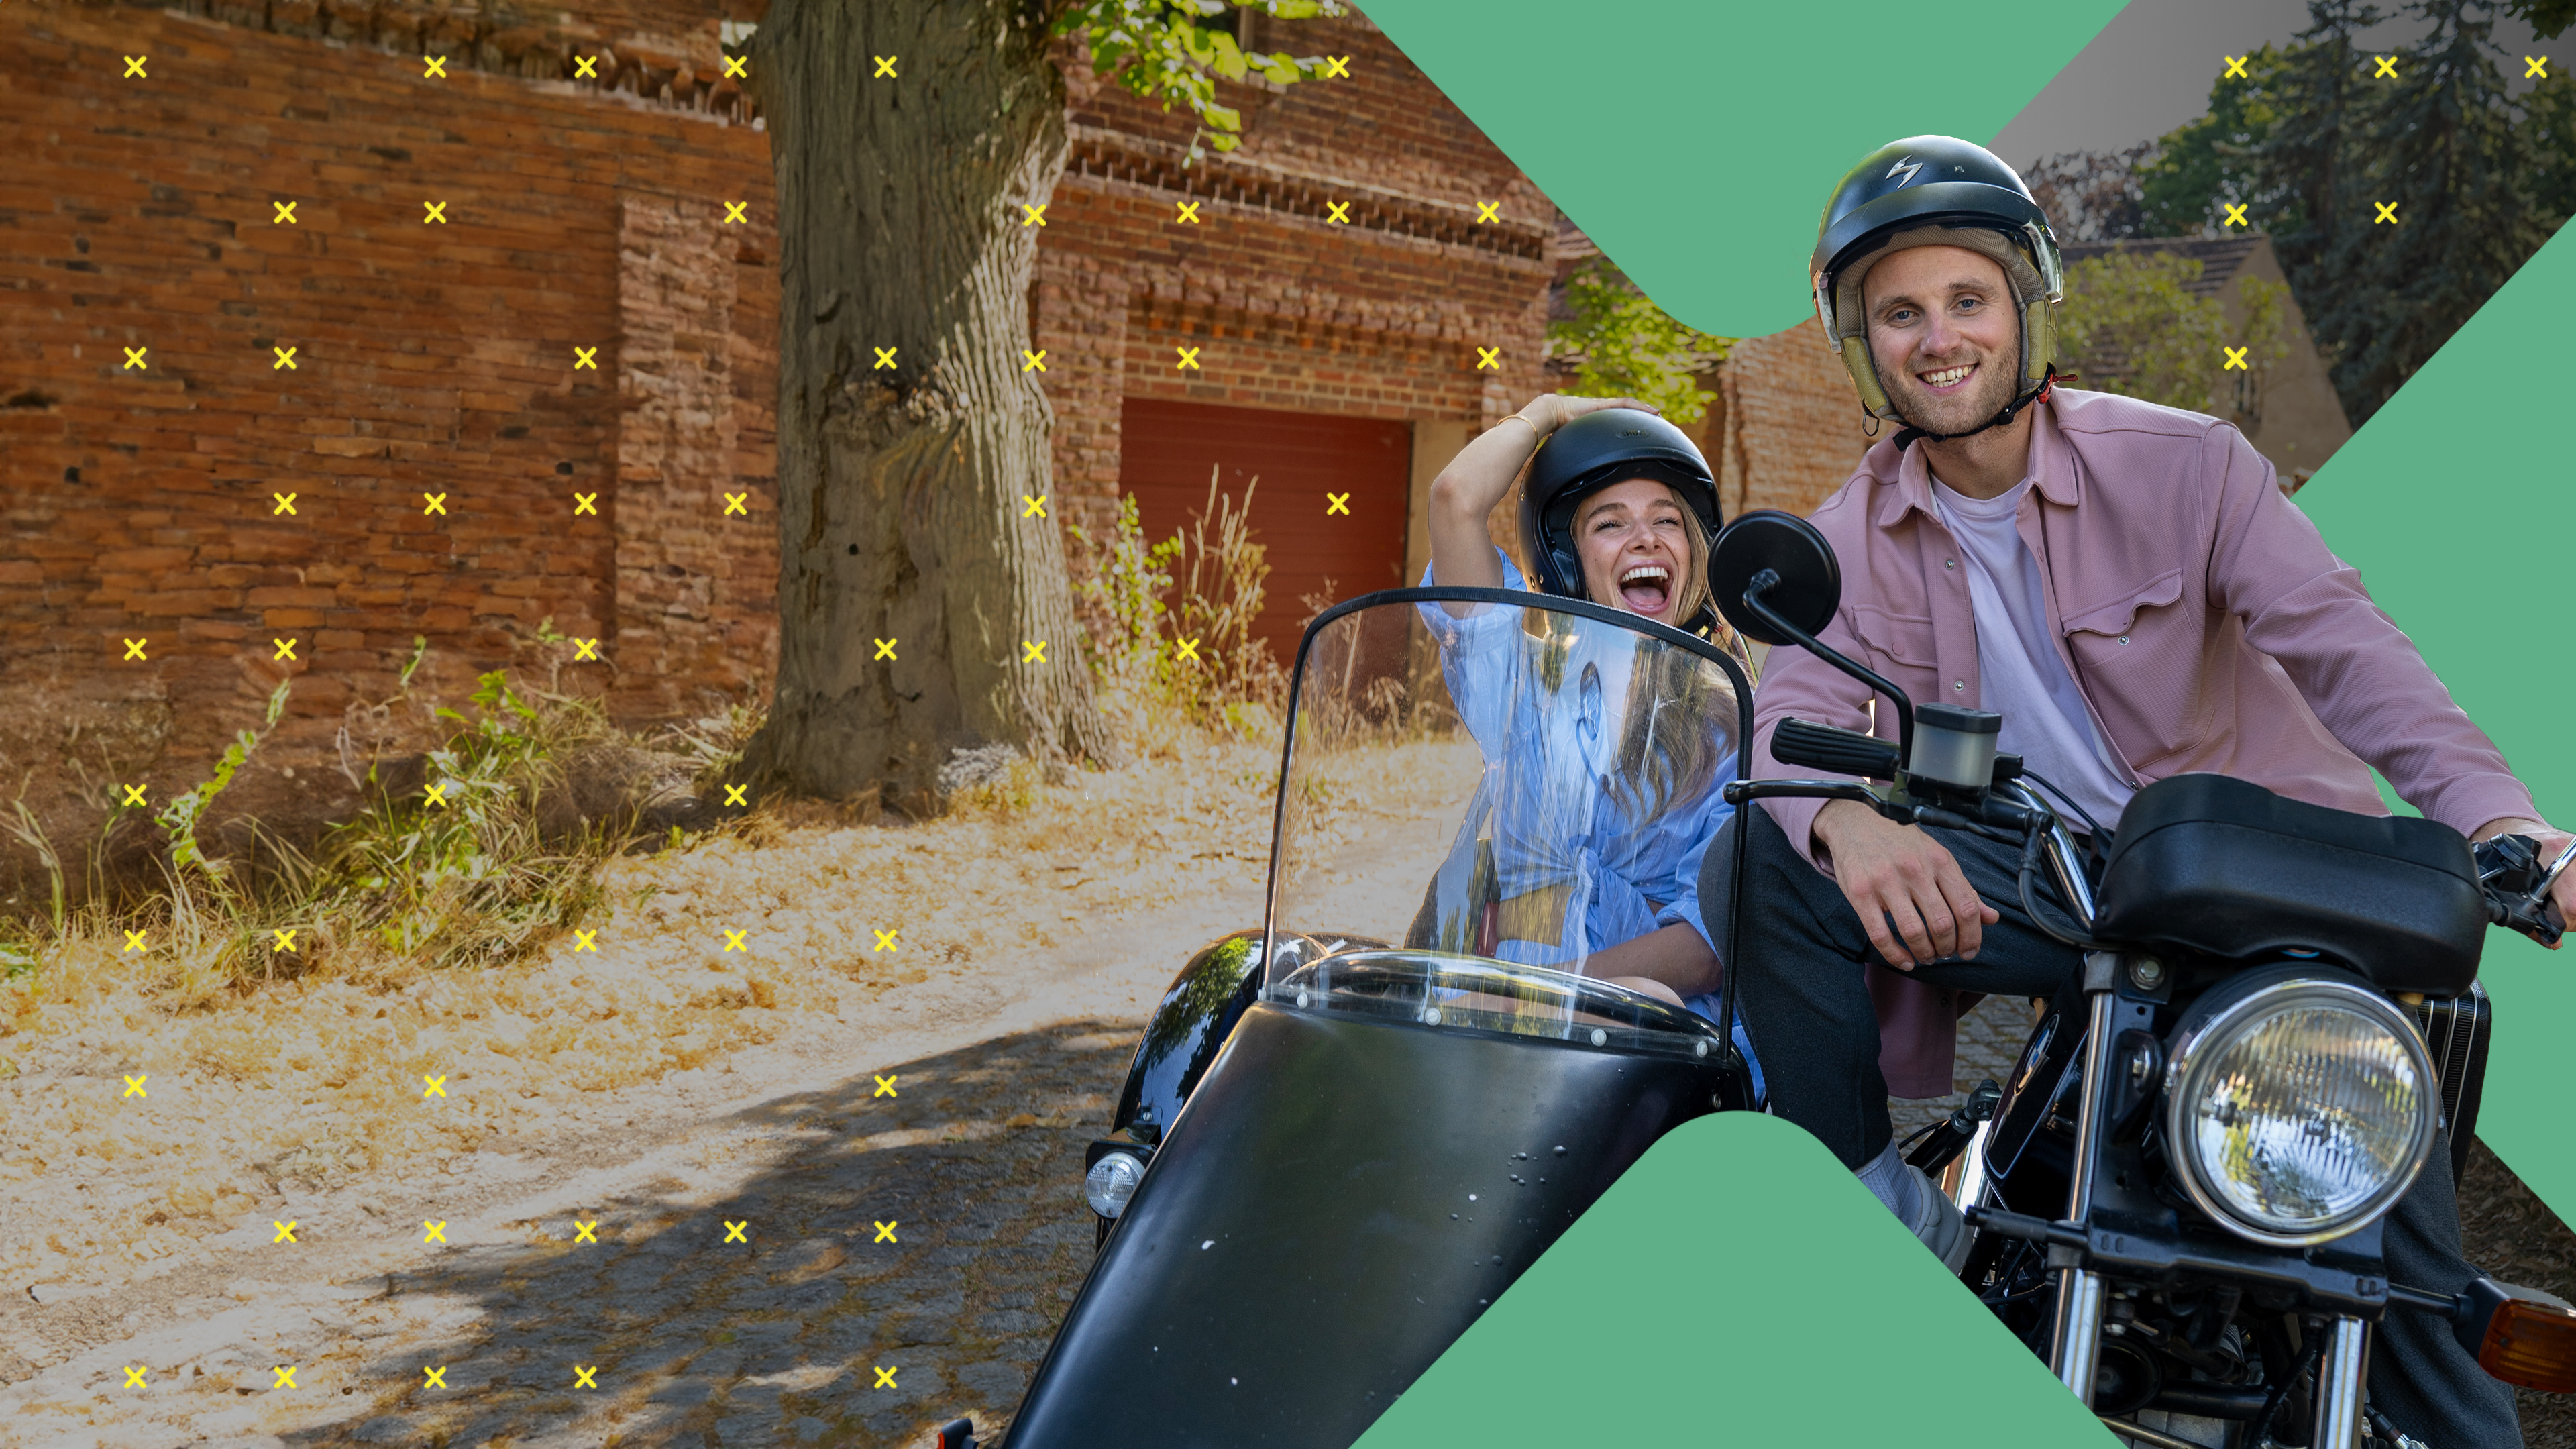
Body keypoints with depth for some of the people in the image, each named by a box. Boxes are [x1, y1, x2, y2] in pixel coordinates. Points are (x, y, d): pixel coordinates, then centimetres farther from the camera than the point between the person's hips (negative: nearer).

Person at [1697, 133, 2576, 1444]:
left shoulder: (2186, 465, -4)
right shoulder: (1851, 538, 3)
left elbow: (2339, 639, -16)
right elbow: (1790, 718, -11)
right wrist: (1848, 821, -38)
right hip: (2025, 885, 2)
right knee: (1760, 862, -22)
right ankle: (1878, 1212, -10)